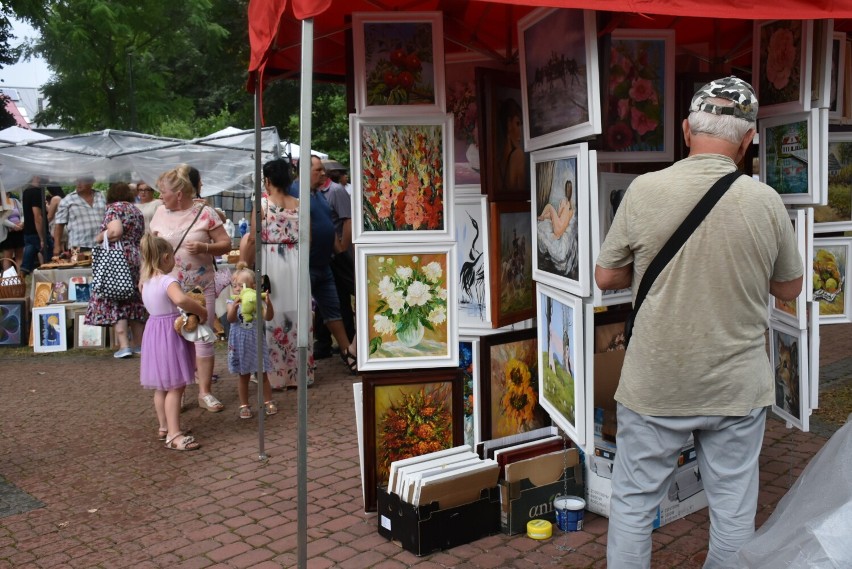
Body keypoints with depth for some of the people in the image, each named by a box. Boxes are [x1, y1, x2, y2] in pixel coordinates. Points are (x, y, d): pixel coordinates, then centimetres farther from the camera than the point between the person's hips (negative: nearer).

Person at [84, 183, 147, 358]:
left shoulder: (114, 208, -4)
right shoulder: (137, 211, 17)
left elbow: (115, 231, -19)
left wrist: (100, 237, -3)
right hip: (137, 260, 7)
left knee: (114, 301, -3)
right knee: (134, 302, 12)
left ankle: (124, 346, -11)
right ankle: (139, 344, 17)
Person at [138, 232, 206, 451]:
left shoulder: (146, 282, 8)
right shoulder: (168, 281, -18)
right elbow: (180, 299, -39)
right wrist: (202, 311, -26)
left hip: (153, 332, 9)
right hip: (170, 334, -9)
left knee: (162, 386, 19)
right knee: (175, 386, -6)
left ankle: (164, 427, 30)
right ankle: (174, 435, -7)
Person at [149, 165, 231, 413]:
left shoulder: (205, 213, -5)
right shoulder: (160, 213, 4)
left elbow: (226, 244, -3)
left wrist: (204, 247, -20)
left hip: (201, 287, -2)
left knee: (203, 338, 1)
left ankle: (205, 392, 11)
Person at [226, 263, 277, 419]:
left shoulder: (257, 302, -5)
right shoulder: (232, 302, -5)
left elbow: (268, 317, -16)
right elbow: (231, 319, -22)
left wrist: (268, 303, -33)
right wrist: (235, 306, -41)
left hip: (256, 342, 0)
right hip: (240, 344, 0)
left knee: (263, 375, 8)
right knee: (244, 377, 9)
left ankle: (268, 402, 22)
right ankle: (244, 405, 19)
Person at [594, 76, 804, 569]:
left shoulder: (644, 190, -11)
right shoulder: (766, 201, -8)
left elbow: (605, 277, -1)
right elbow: (789, 287, 6)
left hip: (654, 386, 0)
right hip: (738, 387, 1)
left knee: (634, 503, 15)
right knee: (734, 510, 16)